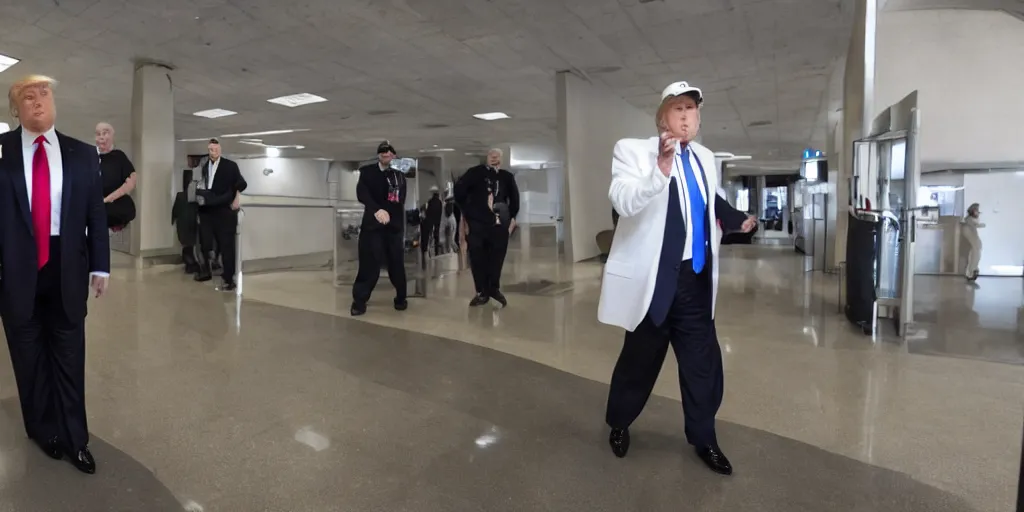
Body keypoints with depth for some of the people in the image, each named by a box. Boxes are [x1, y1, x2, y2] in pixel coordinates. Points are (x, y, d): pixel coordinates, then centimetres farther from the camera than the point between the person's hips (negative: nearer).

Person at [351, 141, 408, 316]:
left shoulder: (399, 175, 14)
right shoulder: (367, 172, 3)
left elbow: (401, 202, 12)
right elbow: (362, 193, -14)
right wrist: (377, 210, -29)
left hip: (394, 225, 3)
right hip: (372, 224, -3)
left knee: (397, 264, 4)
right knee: (369, 264, -6)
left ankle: (400, 298, 20)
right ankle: (359, 301, 6)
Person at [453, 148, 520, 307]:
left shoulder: (507, 177, 12)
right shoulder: (475, 172, 4)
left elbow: (514, 198, 21)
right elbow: (459, 190, 2)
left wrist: (512, 217, 15)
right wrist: (466, 212, 2)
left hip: (499, 225, 2)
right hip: (476, 223, -2)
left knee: (497, 258, 3)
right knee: (478, 258, 0)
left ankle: (494, 289, 21)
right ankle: (482, 292, 12)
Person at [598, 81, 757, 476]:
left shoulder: (705, 158, 11)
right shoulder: (633, 150, -9)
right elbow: (622, 202, -28)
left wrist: (736, 219, 24)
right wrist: (660, 170, -38)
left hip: (697, 279, 6)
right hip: (655, 279, -5)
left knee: (704, 362, 12)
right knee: (640, 360, 11)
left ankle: (703, 438, 32)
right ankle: (618, 424, 36)